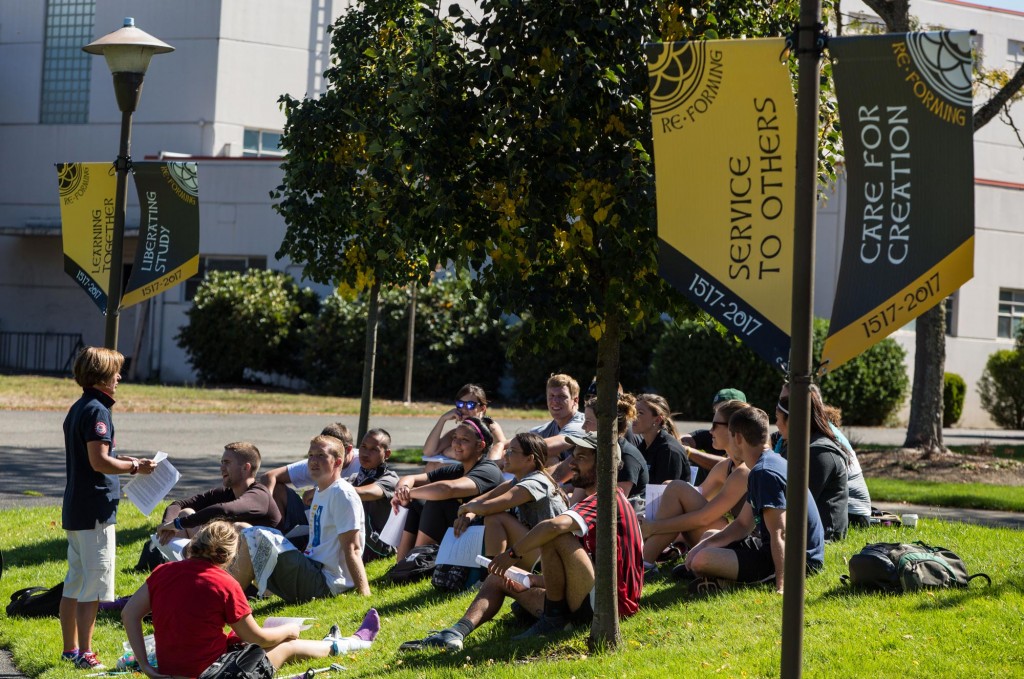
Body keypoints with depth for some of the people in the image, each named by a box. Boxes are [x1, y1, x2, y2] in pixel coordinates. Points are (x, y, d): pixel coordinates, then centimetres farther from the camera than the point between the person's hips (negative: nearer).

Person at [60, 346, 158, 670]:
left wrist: (121, 460, 14)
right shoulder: (96, 410, -16)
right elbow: (99, 462, -22)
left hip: (74, 509, 10)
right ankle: (84, 653, -4)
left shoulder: (78, 409, 14)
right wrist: (135, 467, -10)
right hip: (95, 510, -10)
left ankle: (70, 649, 21)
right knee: (95, 583, -5)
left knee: (75, 582, 14)